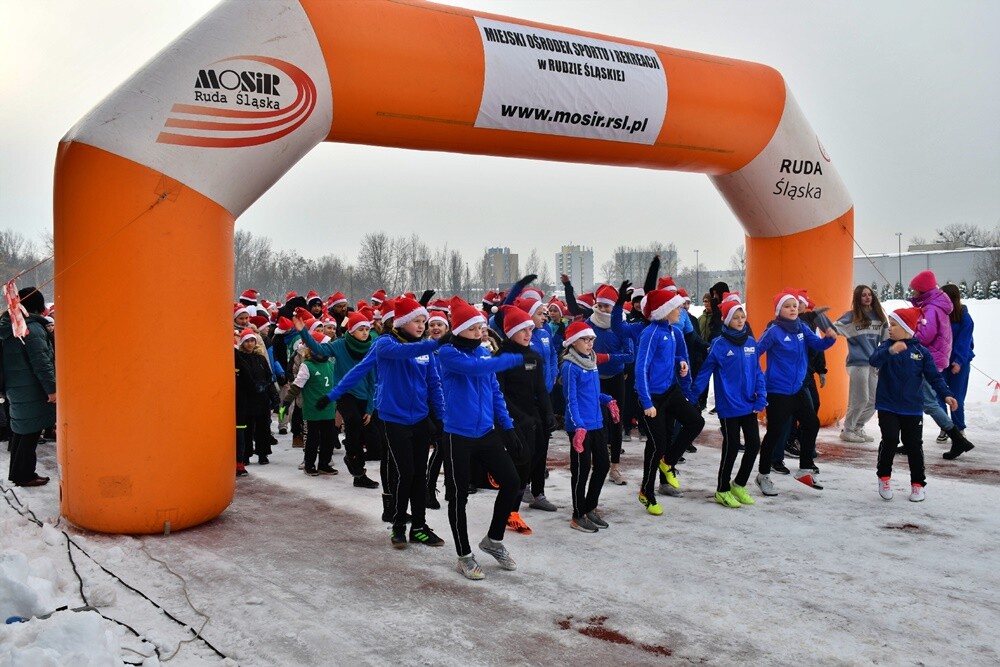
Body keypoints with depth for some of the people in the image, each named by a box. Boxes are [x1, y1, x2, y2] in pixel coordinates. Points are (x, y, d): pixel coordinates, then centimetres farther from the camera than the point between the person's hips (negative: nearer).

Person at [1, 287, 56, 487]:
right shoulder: (32, 329, -18)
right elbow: (41, 362, -21)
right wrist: (51, 388, -18)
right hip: (31, 390, -9)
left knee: (20, 430, 17)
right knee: (30, 433, -1)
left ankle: (16, 471, 25)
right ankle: (25, 475, 5)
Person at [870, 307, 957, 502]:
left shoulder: (921, 352, -1)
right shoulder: (886, 347, -3)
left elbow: (934, 377, 0)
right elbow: (874, 360, -24)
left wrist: (946, 394, -14)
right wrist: (890, 351, -42)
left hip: (913, 408, 1)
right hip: (887, 407, -1)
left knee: (914, 445, 7)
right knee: (890, 440, -11)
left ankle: (917, 484, 21)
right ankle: (884, 477, 10)